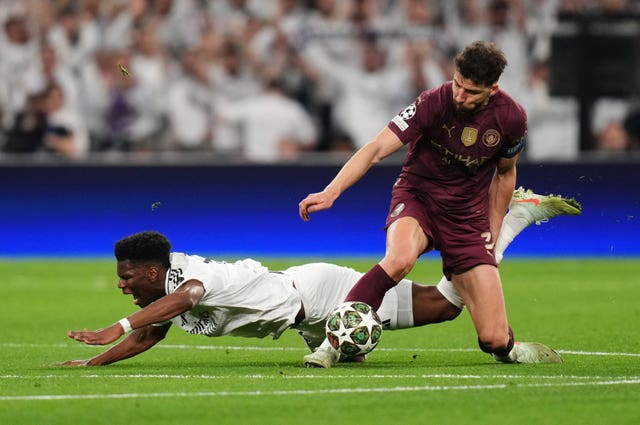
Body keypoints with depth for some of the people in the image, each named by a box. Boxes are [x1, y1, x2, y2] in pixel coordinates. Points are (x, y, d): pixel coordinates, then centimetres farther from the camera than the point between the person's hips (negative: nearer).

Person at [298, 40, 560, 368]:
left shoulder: (512, 118, -10)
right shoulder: (435, 102, -19)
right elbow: (377, 149, -23)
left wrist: (492, 234, 10)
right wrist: (331, 192, -36)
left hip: (467, 217, 2)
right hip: (417, 197, -2)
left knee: (494, 338, -10)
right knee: (400, 259, -40)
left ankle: (508, 350, 30)